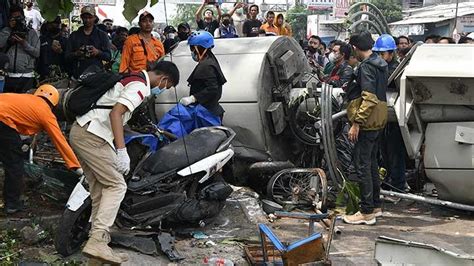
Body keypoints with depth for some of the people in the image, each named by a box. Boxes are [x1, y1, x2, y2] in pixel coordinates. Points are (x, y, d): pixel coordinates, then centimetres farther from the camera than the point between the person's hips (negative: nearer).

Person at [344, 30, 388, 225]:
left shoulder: (366, 67, -17)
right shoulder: (380, 64, 13)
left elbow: (369, 98, -25)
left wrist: (356, 123, -24)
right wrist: (351, 88, 24)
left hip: (367, 123, -10)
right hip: (378, 121, 10)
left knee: (362, 165, -5)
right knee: (372, 163, 17)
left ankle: (367, 212, -2)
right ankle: (376, 205, 26)